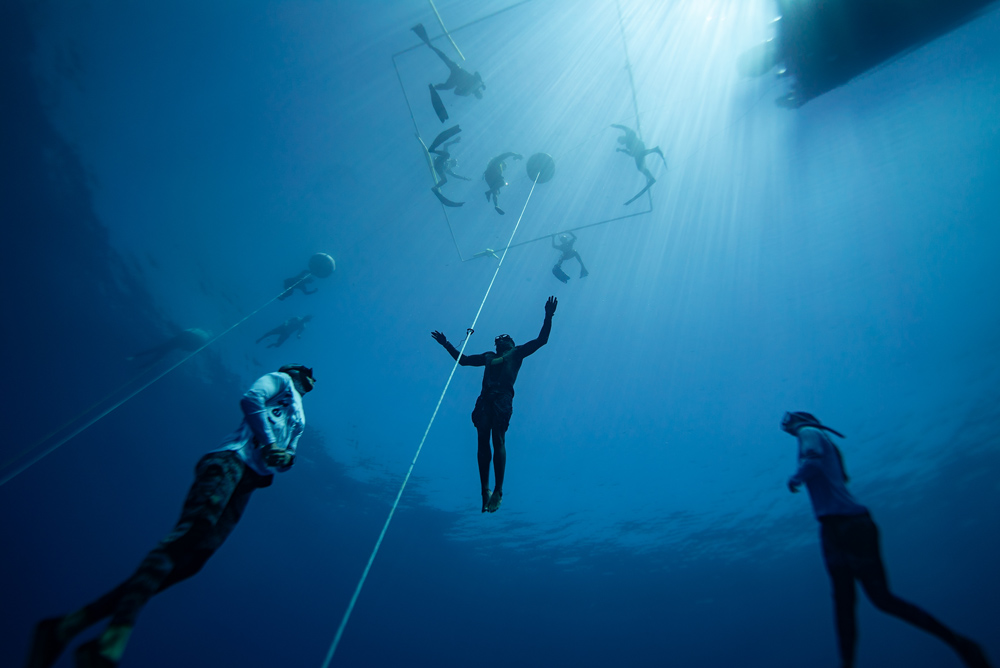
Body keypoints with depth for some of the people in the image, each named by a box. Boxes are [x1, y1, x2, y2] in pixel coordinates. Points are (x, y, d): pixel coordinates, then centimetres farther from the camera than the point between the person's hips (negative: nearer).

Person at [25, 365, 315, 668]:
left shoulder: (299, 420, 36)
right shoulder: (280, 380, 16)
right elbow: (250, 398, -3)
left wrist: (287, 456, 2)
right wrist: (269, 443, -13)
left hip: (246, 483, 6)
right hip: (230, 459, -6)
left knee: (192, 558, -10)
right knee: (192, 529, -29)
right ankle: (117, 633, -38)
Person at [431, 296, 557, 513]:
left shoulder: (517, 353, 21)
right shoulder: (489, 356, 31)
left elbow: (541, 340, 14)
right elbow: (463, 359, 39)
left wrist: (548, 317, 7)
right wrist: (447, 344, 42)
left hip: (503, 399, -4)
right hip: (485, 399, 4)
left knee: (498, 439, -14)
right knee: (483, 441, -6)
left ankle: (498, 491, -12)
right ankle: (485, 490, -3)